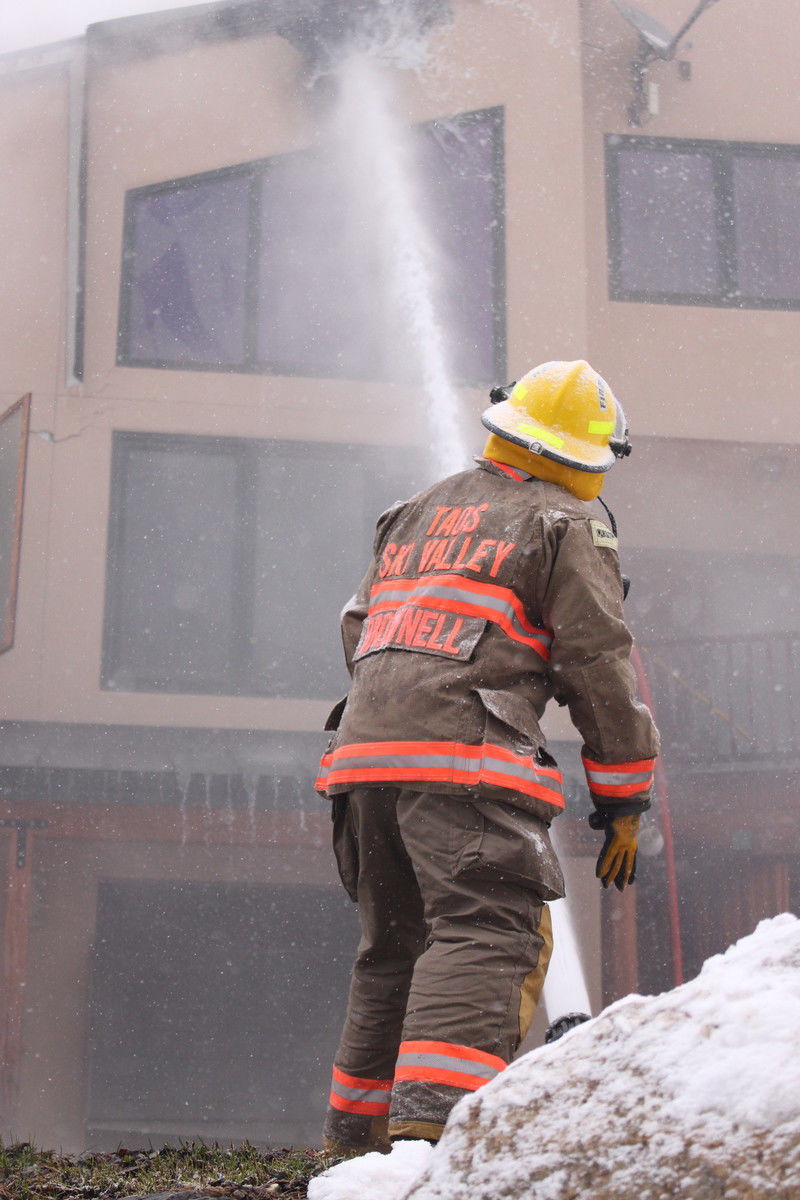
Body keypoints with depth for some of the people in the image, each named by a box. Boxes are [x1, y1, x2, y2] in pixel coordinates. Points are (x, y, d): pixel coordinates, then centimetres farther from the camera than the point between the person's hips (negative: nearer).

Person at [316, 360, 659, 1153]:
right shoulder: (568, 523, 7)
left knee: (393, 950, 17)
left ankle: (359, 1133, 20)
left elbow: (358, 629, 28)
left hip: (365, 748, 7)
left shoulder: (419, 512, 28)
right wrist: (624, 802, 5)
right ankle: (433, 1119, -32)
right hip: (465, 757, -7)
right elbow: (597, 662, 0)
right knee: (486, 936, -15)